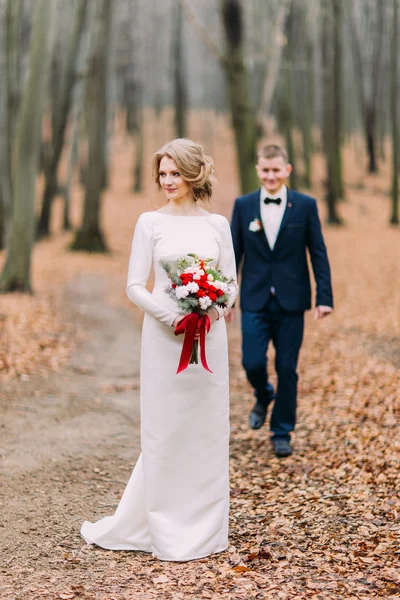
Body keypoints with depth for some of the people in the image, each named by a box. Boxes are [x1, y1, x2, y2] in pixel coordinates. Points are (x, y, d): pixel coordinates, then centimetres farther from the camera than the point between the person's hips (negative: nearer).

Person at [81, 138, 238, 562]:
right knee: (165, 429, 2)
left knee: (209, 429, 7)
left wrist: (214, 309, -13)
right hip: (164, 336, -2)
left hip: (210, 336, 2)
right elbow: (135, 286, -3)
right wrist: (173, 317, -17)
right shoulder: (150, 222, 1)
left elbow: (231, 282, 8)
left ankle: (206, 528, 20)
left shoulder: (217, 224, 7)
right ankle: (167, 532, 13)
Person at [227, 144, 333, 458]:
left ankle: (282, 433, 17)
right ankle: (264, 397, 30)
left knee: (287, 369, 3)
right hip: (255, 302, 1)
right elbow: (234, 254, 6)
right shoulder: (243, 205, 3)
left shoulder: (305, 205, 0)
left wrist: (325, 297, -6)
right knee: (253, 362, -5)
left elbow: (318, 253, 0)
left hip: (291, 302, -1)